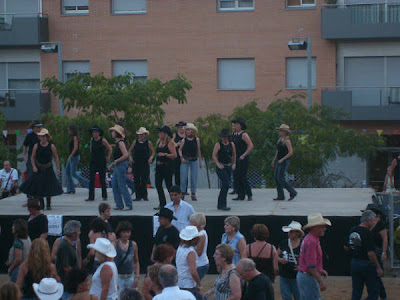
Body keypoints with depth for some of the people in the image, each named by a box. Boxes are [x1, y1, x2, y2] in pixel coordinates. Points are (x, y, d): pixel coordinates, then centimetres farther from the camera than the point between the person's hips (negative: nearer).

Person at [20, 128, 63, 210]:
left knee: (49, 187, -1)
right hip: (38, 169, 1)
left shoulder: (51, 146, -5)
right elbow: (32, 157, 5)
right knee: (37, 186, -2)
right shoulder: (36, 146, -2)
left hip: (48, 169, -1)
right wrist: (34, 166, -7)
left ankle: (48, 204, 13)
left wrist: (58, 168, -2)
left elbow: (56, 157, 1)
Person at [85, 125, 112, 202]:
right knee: (91, 179, -4)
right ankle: (91, 197, -4)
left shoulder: (103, 140, -8)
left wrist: (108, 158, -1)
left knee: (102, 180, 3)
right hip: (93, 162, 4)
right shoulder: (92, 140, 6)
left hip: (101, 163, -4)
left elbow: (110, 149, -1)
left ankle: (104, 196, 17)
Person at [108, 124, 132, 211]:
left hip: (121, 165, -10)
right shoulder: (117, 143, 15)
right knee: (114, 186, 10)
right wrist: (112, 164, 16)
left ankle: (128, 205, 0)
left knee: (122, 186, -6)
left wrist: (116, 161, -18)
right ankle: (119, 205, 15)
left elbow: (126, 155, -24)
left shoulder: (121, 143, -15)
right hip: (117, 167, 10)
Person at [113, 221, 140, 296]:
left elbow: (136, 262, 12)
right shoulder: (115, 245, -6)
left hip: (131, 277, 4)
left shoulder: (133, 244, 5)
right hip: (119, 277, -4)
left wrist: (137, 277, 4)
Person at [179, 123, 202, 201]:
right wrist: (181, 157, -14)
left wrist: (200, 161, 9)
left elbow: (198, 150, 8)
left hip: (194, 160, 1)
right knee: (183, 177, -4)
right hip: (185, 160, -1)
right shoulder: (184, 140, -1)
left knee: (194, 177, 3)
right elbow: (180, 149, 2)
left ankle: (193, 193, 13)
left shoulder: (197, 140, 3)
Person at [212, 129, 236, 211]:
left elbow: (234, 154, 20)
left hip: (229, 167, 6)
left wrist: (234, 164, 10)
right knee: (226, 184, -18)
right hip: (221, 167, -6)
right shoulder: (218, 144, -5)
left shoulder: (232, 144, 8)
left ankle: (220, 204, 20)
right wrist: (218, 164, -16)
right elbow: (214, 156, -7)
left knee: (225, 185, 9)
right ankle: (222, 204, -15)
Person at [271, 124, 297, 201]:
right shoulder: (280, 140, 15)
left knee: (280, 178, -12)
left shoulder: (287, 141, -12)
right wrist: (274, 160, 18)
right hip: (279, 162, 9)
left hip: (284, 161, -9)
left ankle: (293, 192, -2)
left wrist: (282, 159, -20)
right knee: (276, 178, 3)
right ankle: (280, 196, 7)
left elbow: (291, 153, -18)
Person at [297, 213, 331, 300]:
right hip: (308, 277, -11)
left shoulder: (308, 238, 14)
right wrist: (321, 281, -21)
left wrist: (320, 270, 17)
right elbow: (311, 266, -24)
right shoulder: (311, 242, -20)